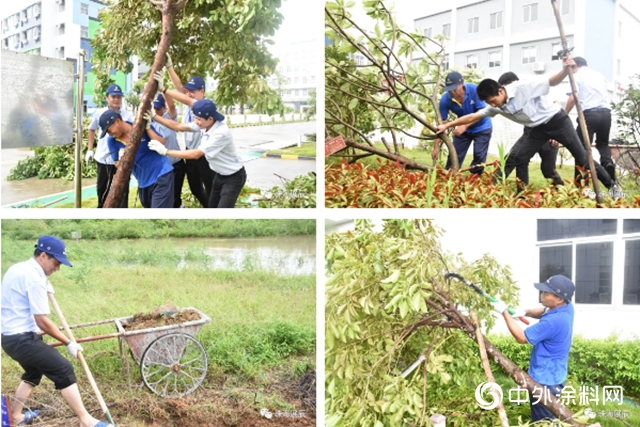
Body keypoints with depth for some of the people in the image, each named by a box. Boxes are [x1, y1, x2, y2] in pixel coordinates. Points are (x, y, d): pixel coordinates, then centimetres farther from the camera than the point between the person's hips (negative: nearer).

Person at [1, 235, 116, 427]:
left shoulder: (16, 269, 11)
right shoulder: (35, 278, -19)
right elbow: (42, 321, -20)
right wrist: (68, 343, -11)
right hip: (23, 339, -10)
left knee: (33, 372, 29)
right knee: (64, 370, -9)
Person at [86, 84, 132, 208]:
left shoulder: (128, 115, -7)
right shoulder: (100, 113, 0)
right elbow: (91, 130, 15)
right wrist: (89, 149, 11)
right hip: (103, 158, 3)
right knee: (102, 189, 18)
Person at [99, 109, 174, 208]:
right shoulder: (112, 141, -1)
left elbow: (162, 144, -16)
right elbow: (118, 166, 1)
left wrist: (147, 127, -22)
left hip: (161, 175, -5)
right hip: (143, 182, 6)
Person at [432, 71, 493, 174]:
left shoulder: (474, 90, -29)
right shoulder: (445, 100, -22)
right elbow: (441, 123, -18)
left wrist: (465, 126, -39)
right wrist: (436, 147, -22)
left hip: (482, 128, -2)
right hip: (463, 129, 3)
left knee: (479, 158, -7)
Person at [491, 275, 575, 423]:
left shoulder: (553, 321, -33)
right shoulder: (566, 307, -5)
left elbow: (521, 337, -22)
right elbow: (543, 311, 17)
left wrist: (504, 312, -15)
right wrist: (526, 312, -4)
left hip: (545, 380, -10)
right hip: (553, 375, 10)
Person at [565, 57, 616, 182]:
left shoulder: (577, 76, 3)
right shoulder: (600, 75, 22)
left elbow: (573, 98, -6)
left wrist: (564, 116, 1)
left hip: (589, 113, -5)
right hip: (606, 112, 5)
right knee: (603, 143, 23)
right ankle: (608, 162, -8)